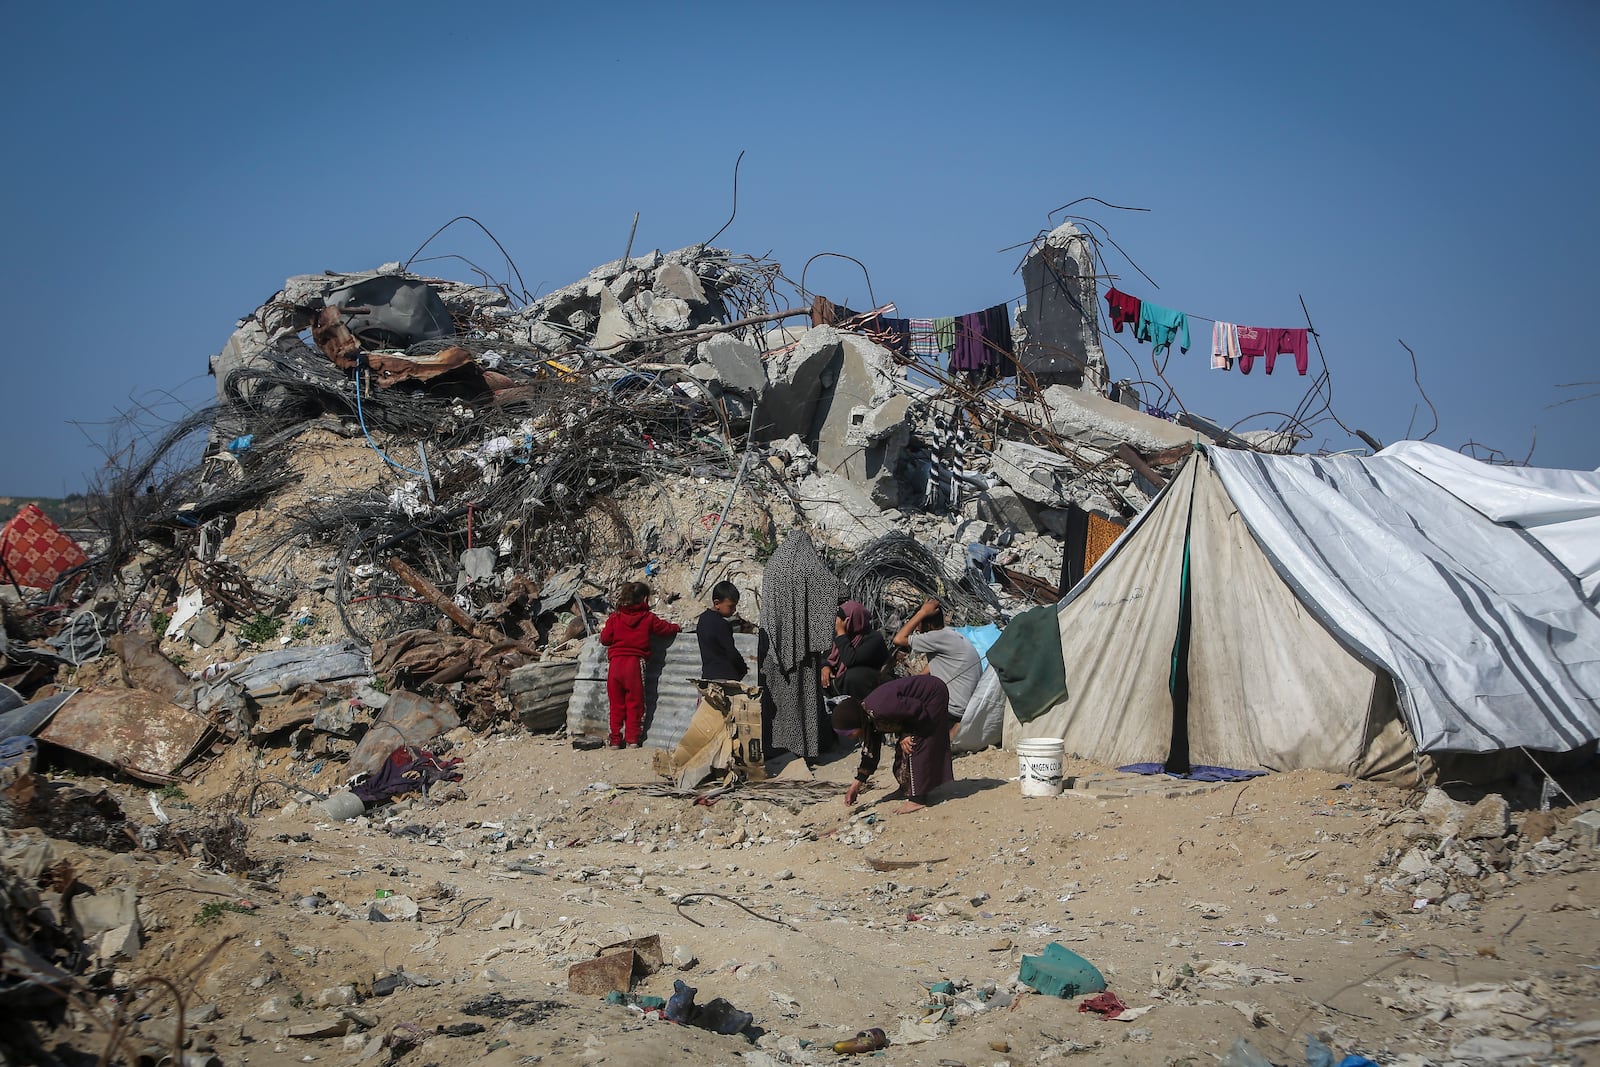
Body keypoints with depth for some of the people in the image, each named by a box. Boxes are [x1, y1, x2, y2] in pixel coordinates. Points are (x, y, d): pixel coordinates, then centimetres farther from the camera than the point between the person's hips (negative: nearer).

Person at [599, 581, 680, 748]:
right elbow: (665, 628, 11)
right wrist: (676, 627, 33)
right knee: (634, 703, 6)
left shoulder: (614, 618, 3)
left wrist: (604, 628, 23)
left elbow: (605, 639, 1)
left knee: (616, 703, 8)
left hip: (616, 664, 2)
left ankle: (615, 739, 8)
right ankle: (633, 738, 3)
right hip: (635, 663, -2)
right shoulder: (648, 618, 0)